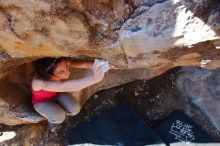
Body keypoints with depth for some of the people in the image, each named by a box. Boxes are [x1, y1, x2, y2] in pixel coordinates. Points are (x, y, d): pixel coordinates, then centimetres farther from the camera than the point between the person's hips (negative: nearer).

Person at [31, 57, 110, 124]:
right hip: (42, 102, -4)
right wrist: (94, 78, -75)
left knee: (75, 109, -16)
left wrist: (98, 64, -66)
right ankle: (52, 118, 10)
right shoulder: (40, 82, -45)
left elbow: (84, 64, -42)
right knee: (60, 117, -25)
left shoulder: (62, 64, -32)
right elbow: (65, 87, -62)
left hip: (57, 94, 4)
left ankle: (59, 109, 16)